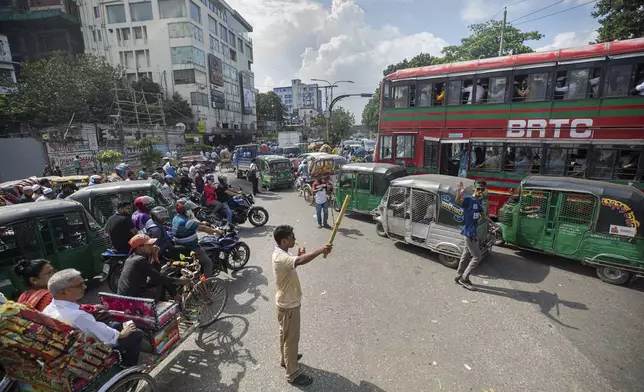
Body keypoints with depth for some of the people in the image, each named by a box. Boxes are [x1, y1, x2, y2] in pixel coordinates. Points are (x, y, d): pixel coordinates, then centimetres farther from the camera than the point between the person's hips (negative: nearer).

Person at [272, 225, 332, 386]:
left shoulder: (282, 253, 0)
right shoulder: (280, 257, -32)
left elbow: (293, 263, 14)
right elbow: (299, 261, -51)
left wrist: (299, 254, -2)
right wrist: (319, 251, -48)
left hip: (286, 302, 10)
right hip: (289, 305, -10)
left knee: (285, 334, 28)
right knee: (291, 338, 7)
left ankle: (285, 359, 49)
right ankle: (293, 374, 25)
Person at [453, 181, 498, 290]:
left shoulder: (479, 201, 11)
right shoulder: (468, 199, -16)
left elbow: (483, 215, 27)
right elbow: (458, 201, -41)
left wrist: (493, 223, 30)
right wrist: (459, 193, -61)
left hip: (473, 232, 9)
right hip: (469, 232, -9)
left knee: (466, 255, 16)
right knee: (477, 257, -3)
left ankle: (459, 277, 29)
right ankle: (464, 279, 8)